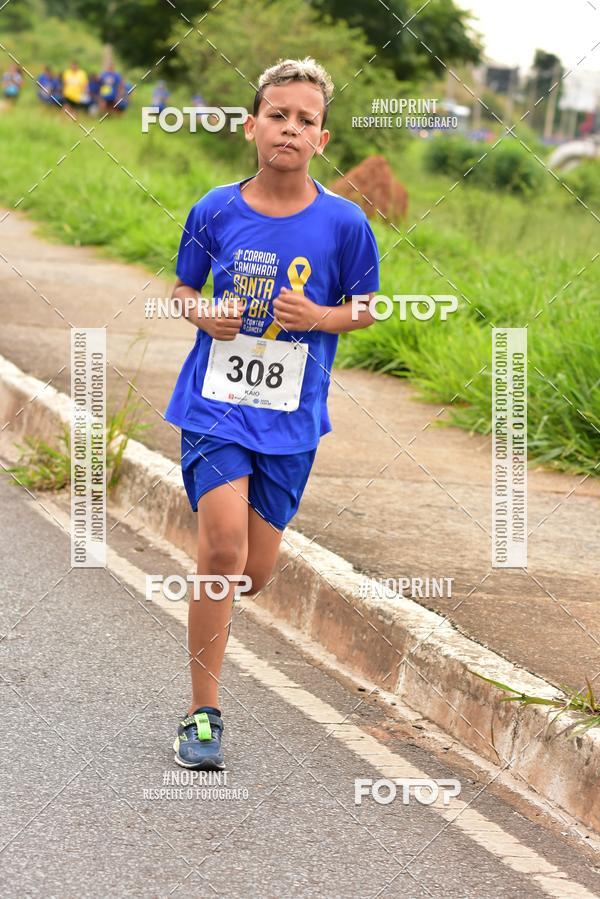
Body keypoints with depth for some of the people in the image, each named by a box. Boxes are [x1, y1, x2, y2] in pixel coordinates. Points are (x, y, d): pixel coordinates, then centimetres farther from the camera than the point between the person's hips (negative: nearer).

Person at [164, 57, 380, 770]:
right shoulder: (215, 211, -2)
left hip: (292, 413, 1)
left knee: (255, 571, 4)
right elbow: (183, 289, 12)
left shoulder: (343, 223, -4)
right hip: (215, 399, -1)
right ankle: (203, 714, -6)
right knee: (224, 546, -17)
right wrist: (205, 314, -10)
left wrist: (317, 317, -12)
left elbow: (364, 309, 8)